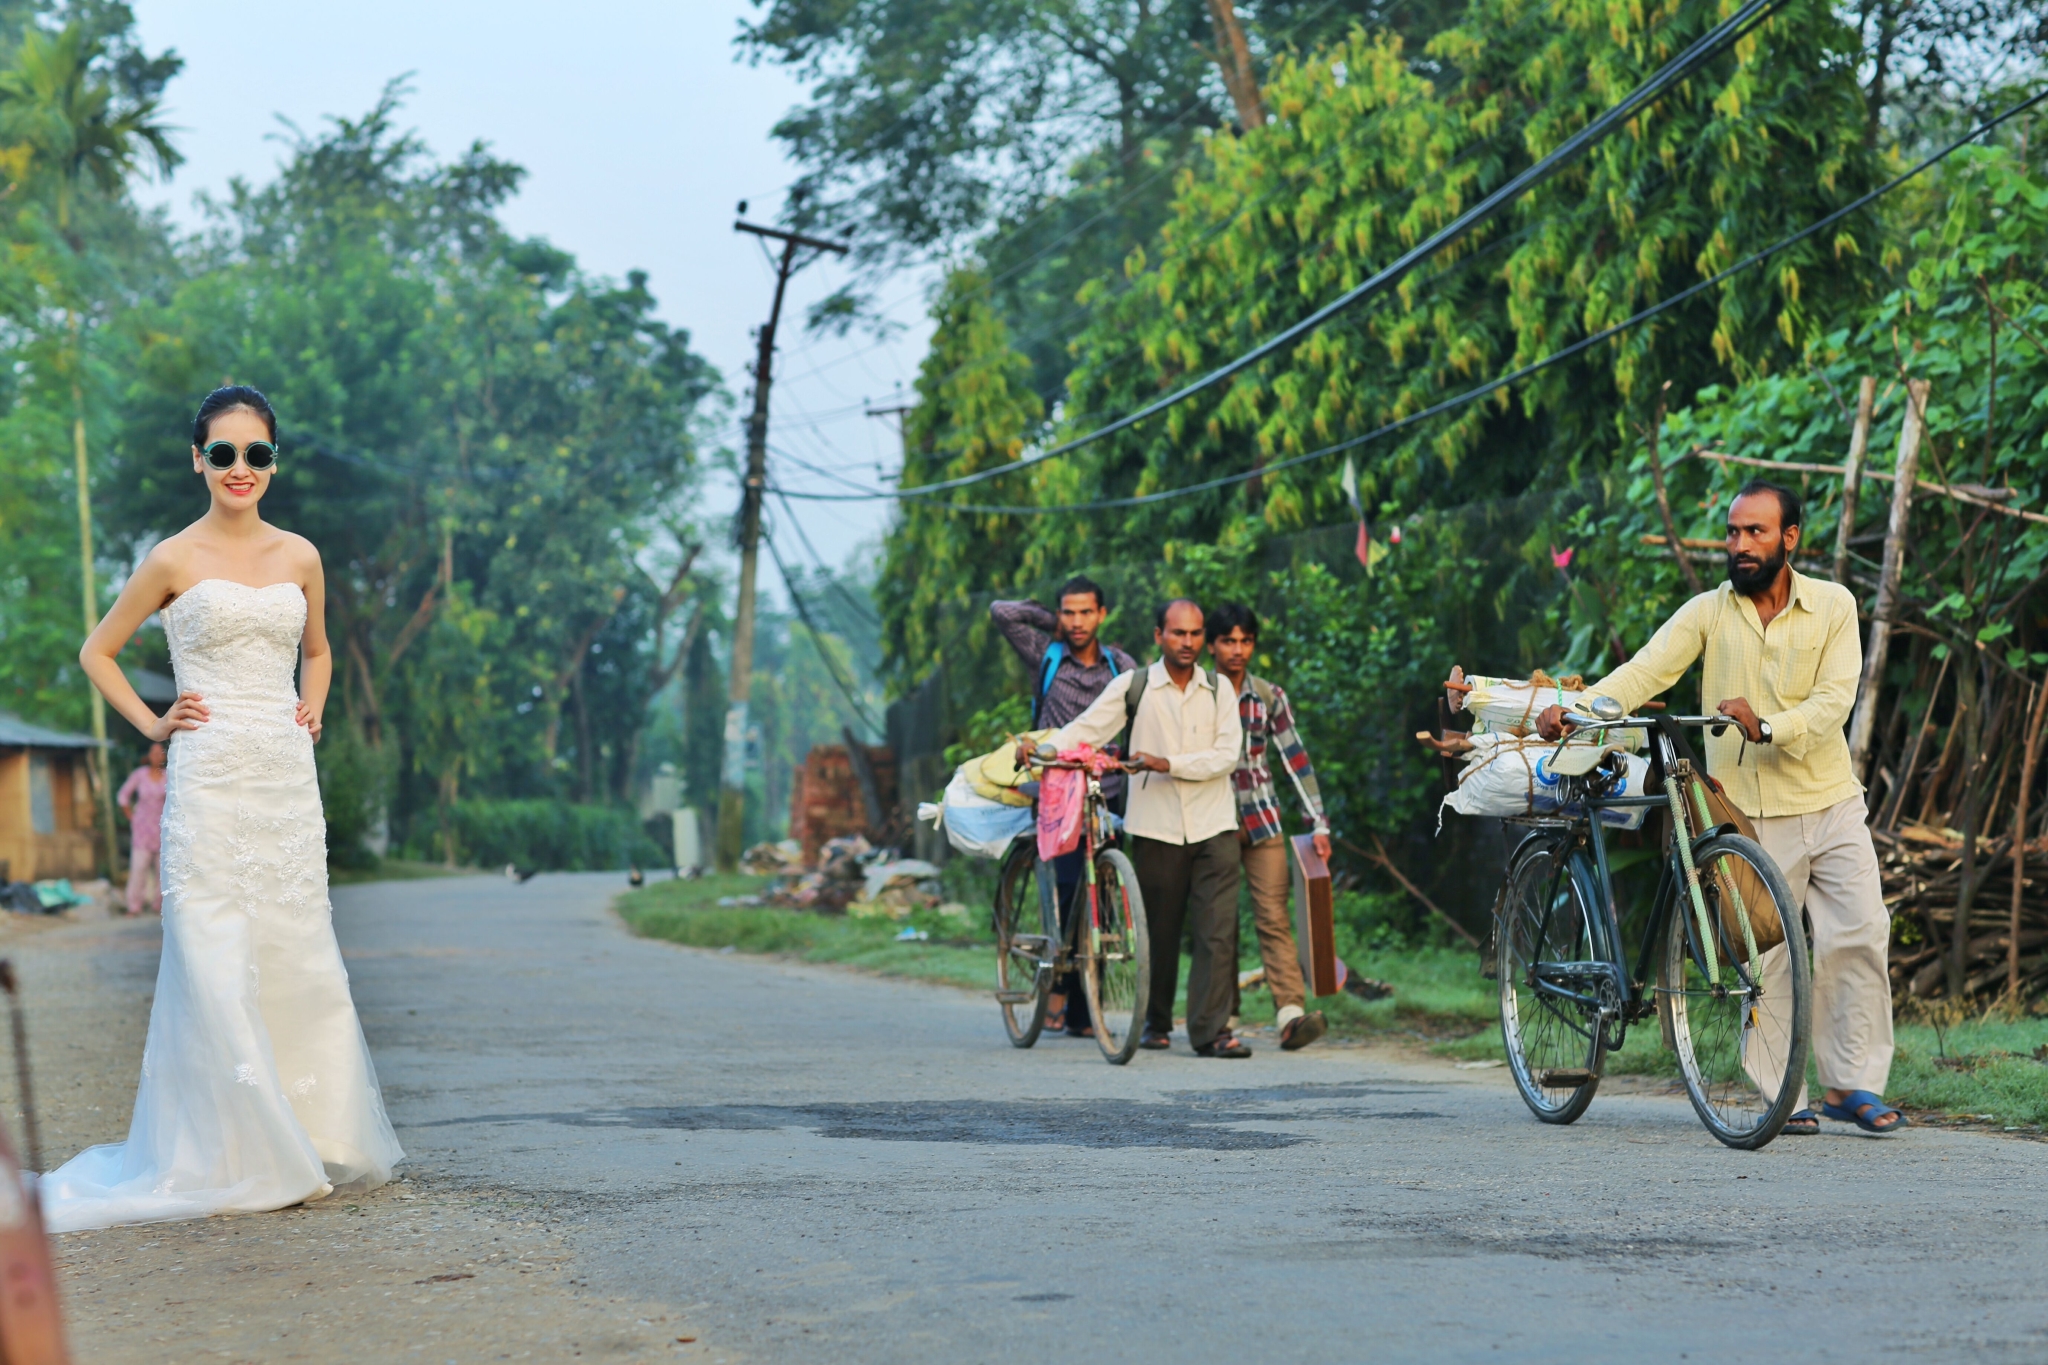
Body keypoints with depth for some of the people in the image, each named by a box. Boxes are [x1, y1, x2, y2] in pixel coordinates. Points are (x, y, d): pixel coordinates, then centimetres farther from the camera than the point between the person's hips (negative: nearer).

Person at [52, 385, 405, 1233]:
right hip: (210, 780, -4)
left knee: (297, 955, 5)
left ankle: (314, 1144, 14)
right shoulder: (175, 560, -1)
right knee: (215, 963, -6)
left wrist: (312, 709, 11)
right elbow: (97, 653, 9)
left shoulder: (300, 557, 10)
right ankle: (229, 1158, -1)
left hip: (288, 776, 4)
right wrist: (151, 726, 0)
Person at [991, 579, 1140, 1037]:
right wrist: (1048, 621, 5)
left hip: (1106, 796, 3)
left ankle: (1080, 1012, 7)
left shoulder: (1121, 665, 10)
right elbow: (1000, 612, -5)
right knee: (1072, 883, -21)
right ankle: (1058, 981, -4)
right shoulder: (1045, 655, 4)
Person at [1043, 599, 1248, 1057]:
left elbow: (1226, 755, -2)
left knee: (1217, 931, -8)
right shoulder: (1133, 685, 4)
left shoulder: (1218, 689, 7)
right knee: (1159, 932, 5)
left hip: (1213, 828, 1)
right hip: (1156, 827, -1)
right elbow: (1088, 727, -4)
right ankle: (1156, 1023, 21)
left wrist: (1167, 763, -13)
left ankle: (1211, 1030, -8)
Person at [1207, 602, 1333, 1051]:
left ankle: (1291, 1014, -20)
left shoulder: (1269, 697, 5)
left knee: (1274, 917, -10)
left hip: (1261, 820, 1)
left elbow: (1297, 760, 4)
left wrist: (1318, 824, -2)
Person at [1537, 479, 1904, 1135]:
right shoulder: (1707, 613, 1)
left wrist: (1767, 727, -26)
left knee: (1860, 935, -4)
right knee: (1763, 955, -2)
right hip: (1751, 814, -1)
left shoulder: (1833, 606, 2)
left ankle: (1852, 1084, 7)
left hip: (1831, 804, 1)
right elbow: (1646, 671, -11)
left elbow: (1833, 701, -9)